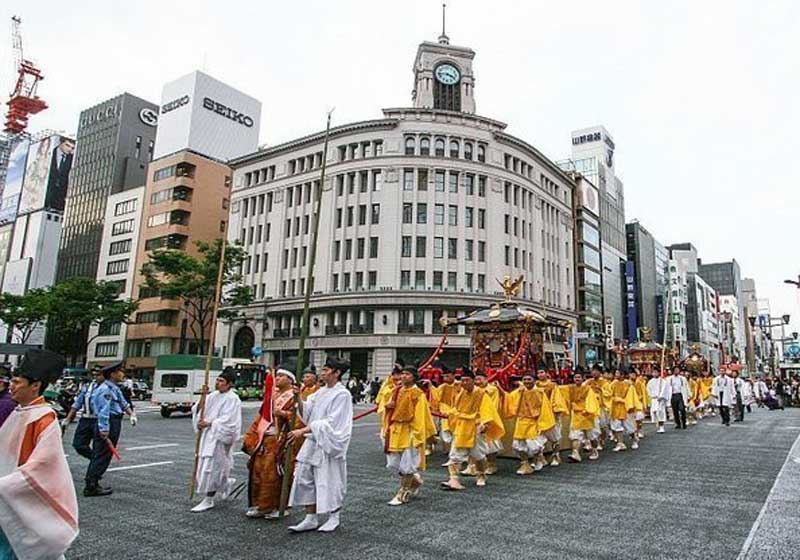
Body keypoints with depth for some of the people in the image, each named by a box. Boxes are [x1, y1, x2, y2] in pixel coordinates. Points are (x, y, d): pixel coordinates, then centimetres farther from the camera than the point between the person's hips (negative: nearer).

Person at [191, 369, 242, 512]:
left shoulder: (232, 399, -12)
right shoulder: (213, 396, 10)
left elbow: (227, 420, -18)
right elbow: (197, 410, 5)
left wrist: (209, 423, -21)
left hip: (219, 438, -8)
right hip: (207, 436, 8)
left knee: (211, 467, -4)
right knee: (204, 466, 14)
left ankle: (209, 500, 10)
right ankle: (227, 483, 37)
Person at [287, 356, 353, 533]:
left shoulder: (342, 394, -13)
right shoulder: (320, 392, 10)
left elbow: (330, 423, -20)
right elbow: (306, 412, 9)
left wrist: (303, 430, -23)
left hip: (328, 444, -8)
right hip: (312, 442, 8)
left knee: (329, 480, 3)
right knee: (304, 478, 8)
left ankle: (333, 518, 22)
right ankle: (311, 519, 19)